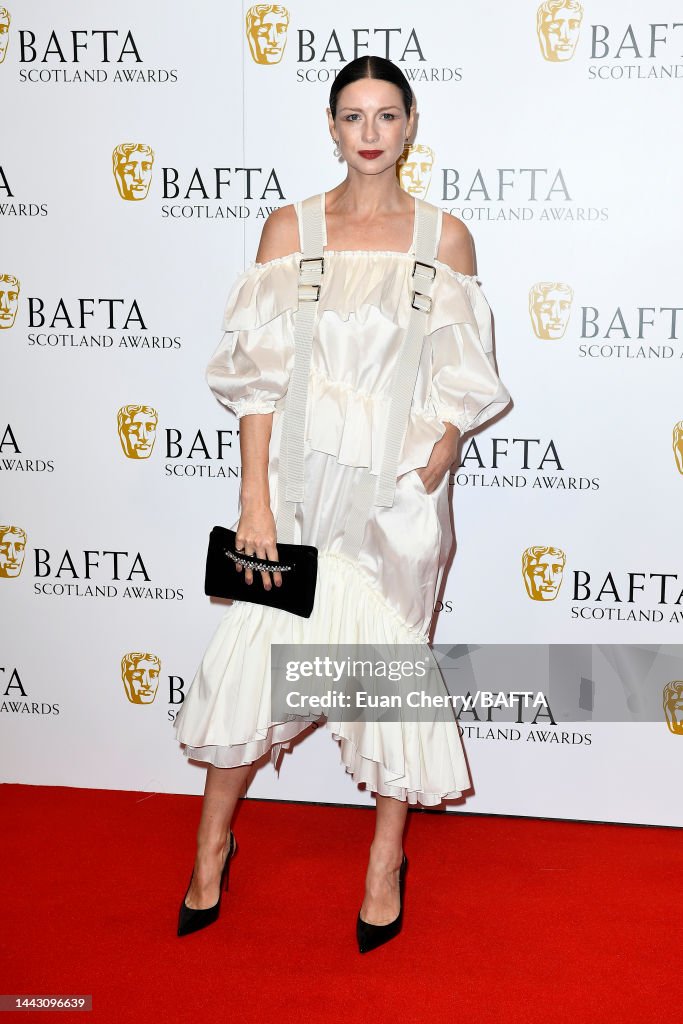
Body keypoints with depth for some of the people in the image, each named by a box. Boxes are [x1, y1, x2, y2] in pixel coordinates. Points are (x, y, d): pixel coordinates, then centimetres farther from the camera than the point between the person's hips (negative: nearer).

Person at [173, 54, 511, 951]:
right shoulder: (290, 228, 3)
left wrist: (425, 486, -7)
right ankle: (212, 847, 26)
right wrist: (255, 499, -8)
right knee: (253, 651, 4)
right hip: (301, 475, 1)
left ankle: (387, 860, 28)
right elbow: (259, 372, -1)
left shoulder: (445, 237, 3)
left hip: (399, 484, 0)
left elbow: (460, 385, 3)